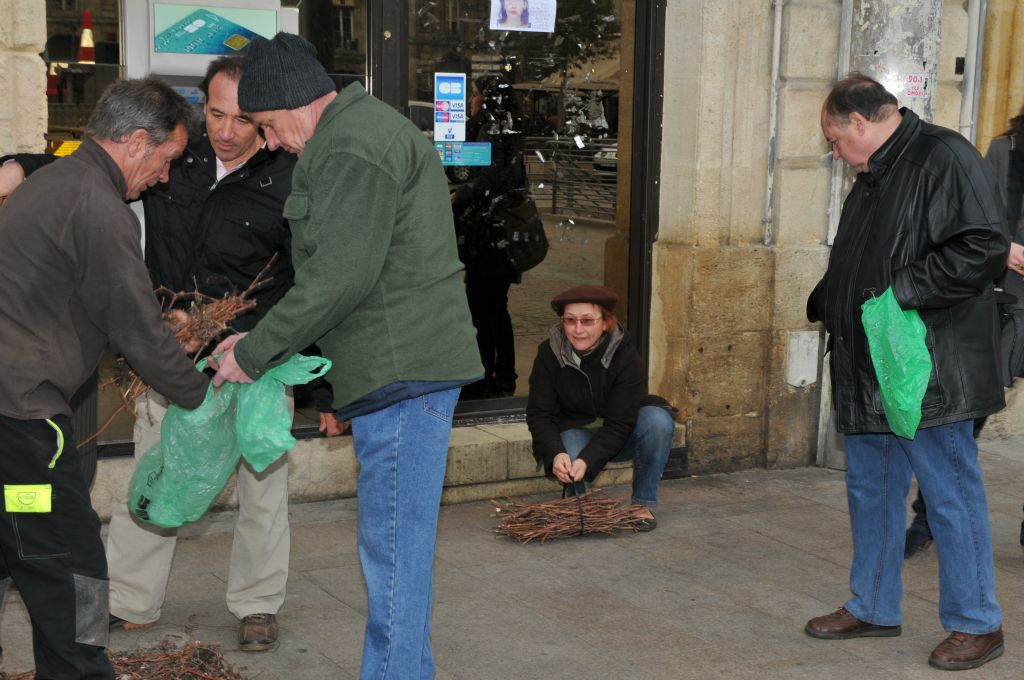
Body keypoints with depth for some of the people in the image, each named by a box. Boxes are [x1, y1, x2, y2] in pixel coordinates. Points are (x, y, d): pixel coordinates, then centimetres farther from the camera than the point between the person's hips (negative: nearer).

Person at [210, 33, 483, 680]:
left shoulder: (354, 147, -13)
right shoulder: (372, 130, 21)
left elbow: (339, 277, -19)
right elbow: (338, 266, 22)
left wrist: (254, 353, -9)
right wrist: (263, 344, 16)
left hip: (403, 369, -11)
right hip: (410, 365, 11)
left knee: (393, 543, -6)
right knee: (400, 541, 17)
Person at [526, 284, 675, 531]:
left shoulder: (625, 356, -23)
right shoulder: (549, 354, -16)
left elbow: (619, 424, -25)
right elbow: (539, 414, -15)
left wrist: (588, 460, -39)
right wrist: (555, 454, -33)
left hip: (618, 437, 0)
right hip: (575, 430, 0)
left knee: (658, 420, -31)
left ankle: (643, 503, -14)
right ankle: (580, 502, 2)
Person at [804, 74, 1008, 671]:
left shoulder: (944, 158, -13)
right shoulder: (874, 177, 17)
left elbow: (984, 249, -22)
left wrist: (903, 292, -23)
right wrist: (824, 303, 14)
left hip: (929, 371, -9)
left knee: (952, 496, 1)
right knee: (871, 492, 16)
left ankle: (977, 623, 15)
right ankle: (873, 607, 30)